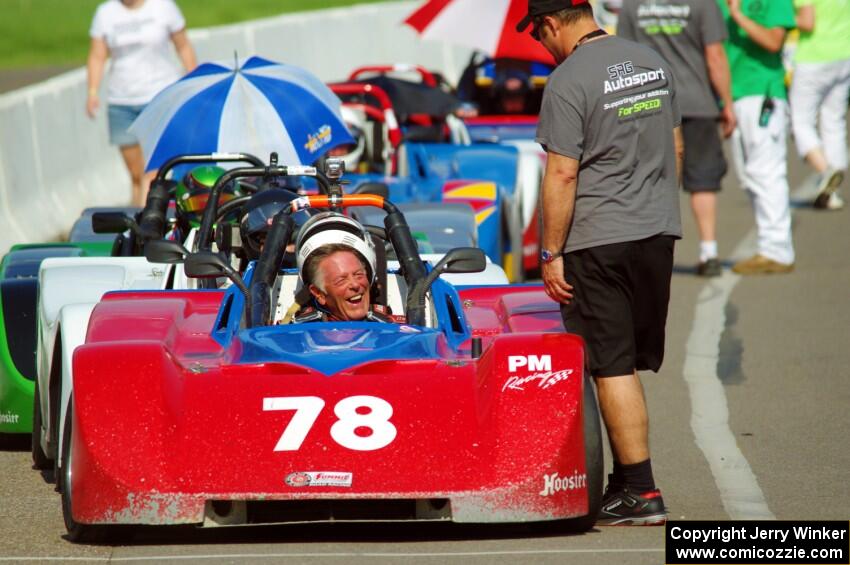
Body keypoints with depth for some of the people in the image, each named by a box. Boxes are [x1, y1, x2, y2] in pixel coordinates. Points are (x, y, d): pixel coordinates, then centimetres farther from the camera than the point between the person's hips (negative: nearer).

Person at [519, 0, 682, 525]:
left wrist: (551, 254, -9)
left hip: (598, 241, -7)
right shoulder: (653, 61, 9)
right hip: (659, 231, 7)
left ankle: (640, 491, -2)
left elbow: (563, 173, -15)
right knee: (632, 364, 13)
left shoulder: (568, 82, -13)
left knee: (613, 368, -2)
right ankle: (629, 478, 17)